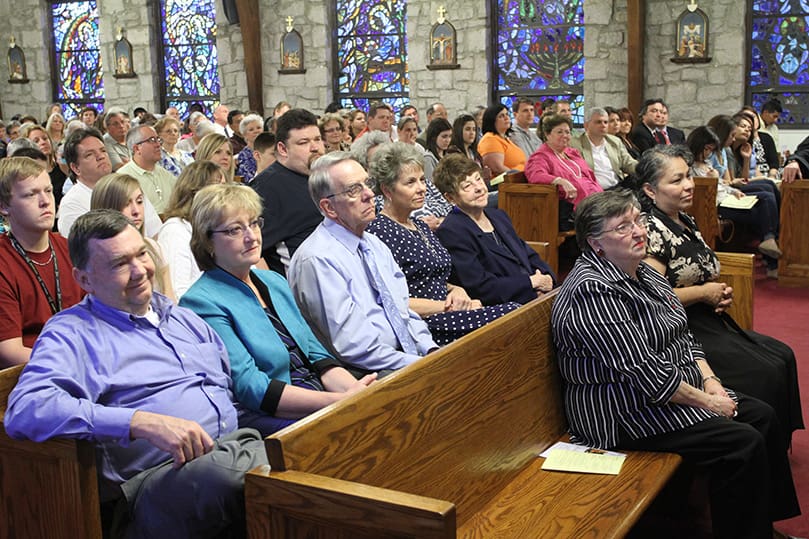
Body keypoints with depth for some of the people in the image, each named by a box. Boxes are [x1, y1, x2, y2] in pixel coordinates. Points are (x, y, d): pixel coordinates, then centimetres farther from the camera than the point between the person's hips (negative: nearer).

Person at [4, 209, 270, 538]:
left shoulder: (186, 319, 25)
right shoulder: (71, 333, 3)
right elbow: (26, 409, -15)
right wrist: (145, 423, -23)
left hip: (244, 448, 5)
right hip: (163, 473, -5)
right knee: (221, 471, -38)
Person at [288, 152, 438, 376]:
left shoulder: (376, 245, 16)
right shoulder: (316, 259, -12)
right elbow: (352, 347, -17)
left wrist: (431, 350, 0)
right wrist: (420, 365, -17)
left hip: (412, 356, 8)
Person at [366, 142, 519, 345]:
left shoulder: (421, 226, 20)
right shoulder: (380, 232, -9)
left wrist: (456, 290, 3)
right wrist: (449, 307, -12)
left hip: (444, 319, 9)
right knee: (511, 314, -23)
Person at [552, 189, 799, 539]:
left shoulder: (640, 271, 9)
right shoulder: (594, 292, -23)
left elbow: (682, 335, 15)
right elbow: (645, 372, -26)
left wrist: (709, 380, -1)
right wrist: (705, 401, -16)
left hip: (679, 388, 11)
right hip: (627, 412, -10)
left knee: (762, 416, 6)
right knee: (743, 444, -18)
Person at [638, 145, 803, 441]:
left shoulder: (685, 220, 12)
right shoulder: (653, 230, -18)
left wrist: (721, 293, 6)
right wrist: (703, 293, -14)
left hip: (709, 320, 10)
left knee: (783, 356, 5)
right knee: (765, 374, -15)